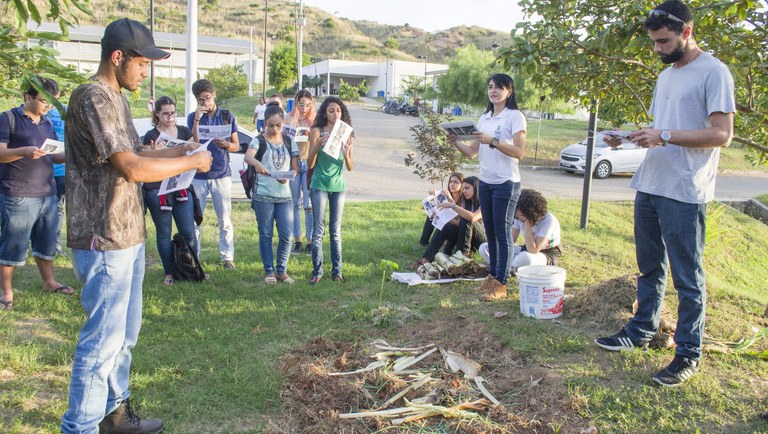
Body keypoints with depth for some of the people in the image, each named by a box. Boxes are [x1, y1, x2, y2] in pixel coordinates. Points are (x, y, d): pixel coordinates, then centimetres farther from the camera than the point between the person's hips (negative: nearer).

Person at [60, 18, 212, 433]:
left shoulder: (115, 99, 14)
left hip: (127, 236, 10)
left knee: (124, 334, 19)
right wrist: (191, 163, -13)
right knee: (102, 340, -1)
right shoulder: (93, 99, -17)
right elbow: (133, 169, -25)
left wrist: (180, 150, 7)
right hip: (104, 242, -10)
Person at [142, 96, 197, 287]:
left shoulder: (184, 132, 9)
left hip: (182, 188, 3)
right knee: (164, 233, 6)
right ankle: (169, 274, 16)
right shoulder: (151, 136, -2)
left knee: (188, 232, 3)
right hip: (158, 190, -3)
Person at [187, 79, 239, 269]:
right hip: (198, 176, 0)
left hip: (222, 175, 0)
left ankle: (227, 257, 11)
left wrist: (225, 144, -16)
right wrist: (198, 117, -16)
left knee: (225, 221, 3)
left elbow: (236, 146, 6)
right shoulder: (193, 117, 5)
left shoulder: (227, 116, 6)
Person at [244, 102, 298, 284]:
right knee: (265, 235, 5)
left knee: (286, 235, 0)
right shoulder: (259, 141, -1)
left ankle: (282, 271, 15)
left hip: (284, 195, 3)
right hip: (263, 195, -3)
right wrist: (256, 163, -45)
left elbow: (295, 168, 9)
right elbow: (247, 156, -22)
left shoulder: (289, 141, 9)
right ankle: (269, 271, 15)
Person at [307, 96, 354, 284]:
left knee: (336, 231, 8)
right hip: (319, 186, -2)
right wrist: (317, 146, -21)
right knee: (318, 230, -2)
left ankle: (337, 270, 15)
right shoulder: (317, 132, -4)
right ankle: (317, 271, 5)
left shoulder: (346, 134, 4)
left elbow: (351, 168, 3)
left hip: (339, 186, 2)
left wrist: (346, 155, -17)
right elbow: (310, 164, -5)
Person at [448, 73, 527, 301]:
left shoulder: (515, 116, -7)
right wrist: (455, 142, -7)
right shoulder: (485, 118, 14)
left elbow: (519, 152, -17)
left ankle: (500, 284, 2)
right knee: (490, 233, 13)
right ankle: (492, 276, 24)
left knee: (503, 234, -3)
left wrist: (492, 141, -27)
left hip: (506, 183, -7)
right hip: (485, 182, 7)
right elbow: (472, 152, 11)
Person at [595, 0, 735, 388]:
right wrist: (636, 136, 2)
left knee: (688, 277, 1)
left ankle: (688, 354, 11)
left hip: (685, 194, -8)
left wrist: (666, 136, -22)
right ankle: (641, 330, 31)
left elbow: (722, 134, -15)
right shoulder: (665, 76, 16)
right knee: (649, 268, 18)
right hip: (649, 186, 8)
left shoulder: (713, 72, -9)